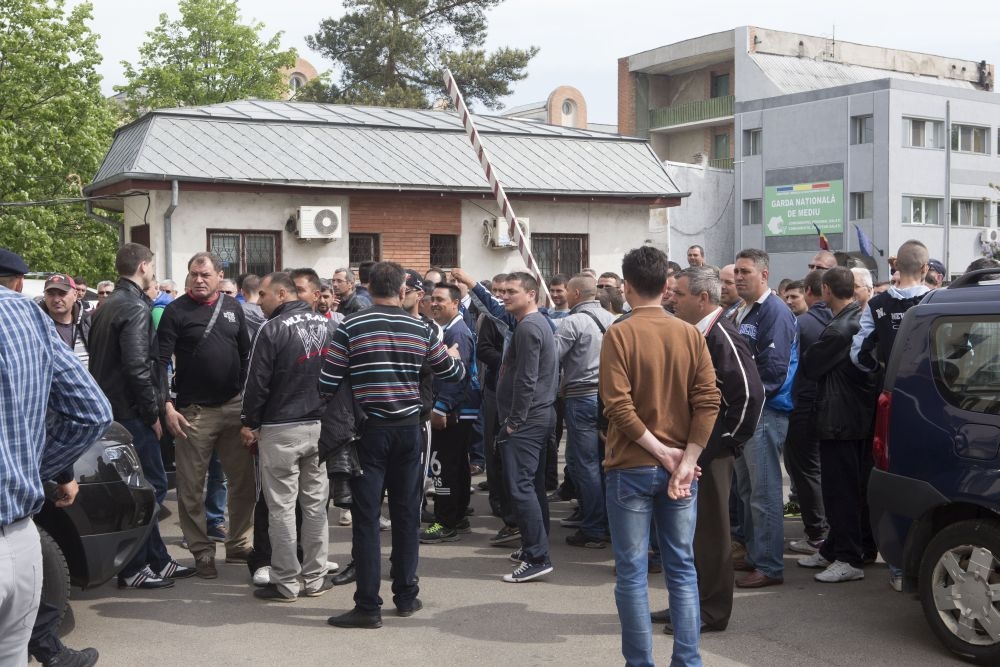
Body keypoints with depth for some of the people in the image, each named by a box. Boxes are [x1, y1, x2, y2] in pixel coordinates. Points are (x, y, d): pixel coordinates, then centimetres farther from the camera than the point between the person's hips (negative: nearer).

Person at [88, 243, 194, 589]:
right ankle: (133, 569, 2)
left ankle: (157, 560, 21)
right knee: (149, 486, -3)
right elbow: (137, 367, -23)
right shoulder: (135, 308, -15)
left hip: (113, 409, 10)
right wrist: (153, 414, -13)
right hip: (132, 413, -10)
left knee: (148, 486, 14)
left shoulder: (108, 305, 16)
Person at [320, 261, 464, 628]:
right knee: (406, 514, 13)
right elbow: (454, 373, 12)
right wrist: (454, 356, 35)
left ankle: (368, 606, 1)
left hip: (369, 430, -3)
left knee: (366, 517, 0)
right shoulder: (421, 329, 2)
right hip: (408, 429, 3)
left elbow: (328, 383, -10)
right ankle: (406, 595, 21)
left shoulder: (351, 326, -8)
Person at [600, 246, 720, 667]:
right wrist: (686, 460, -7)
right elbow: (708, 402, -5)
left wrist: (661, 451, -11)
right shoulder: (691, 334, 2)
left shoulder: (619, 334, -9)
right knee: (682, 569, 11)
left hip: (632, 468, -4)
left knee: (631, 572, 5)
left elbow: (618, 405, -17)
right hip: (679, 468, 4)